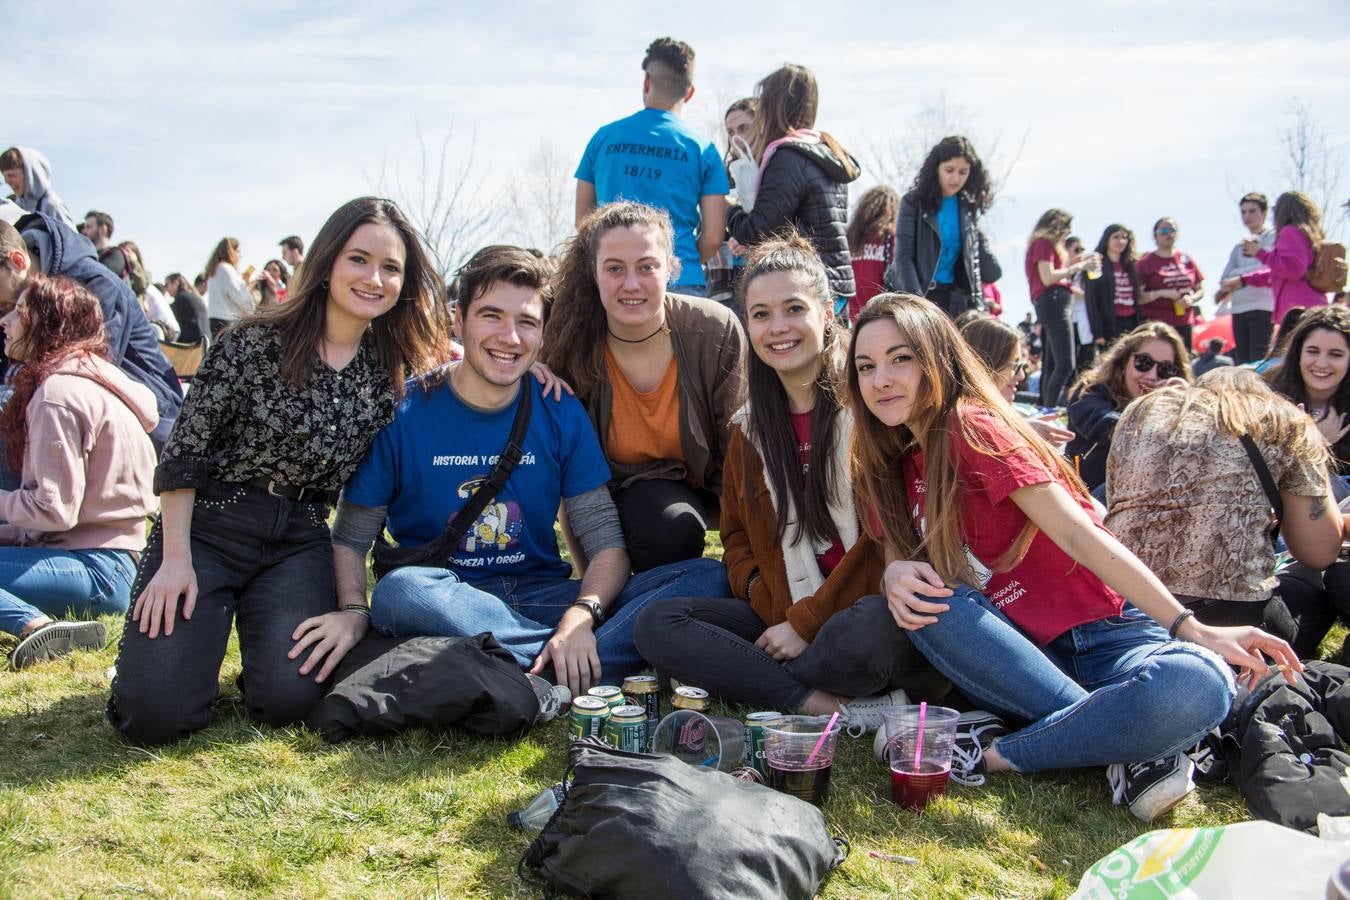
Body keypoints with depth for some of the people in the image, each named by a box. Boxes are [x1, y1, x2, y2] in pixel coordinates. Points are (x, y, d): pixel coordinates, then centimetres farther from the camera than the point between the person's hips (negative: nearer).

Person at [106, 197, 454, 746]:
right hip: (208, 526, -2)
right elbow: (183, 454, -5)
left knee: (289, 699, -22)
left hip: (299, 541, 3)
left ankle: (263, 625, 12)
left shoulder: (397, 372, 3)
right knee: (156, 714, -17)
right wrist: (176, 559, -9)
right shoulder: (254, 345, -8)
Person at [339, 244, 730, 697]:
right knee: (400, 592, -39)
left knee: (708, 577, -16)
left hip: (543, 597, 3)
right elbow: (349, 539, -3)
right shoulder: (403, 415, -4)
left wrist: (581, 616, -23)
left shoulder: (562, 414, 2)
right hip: (446, 600, -2)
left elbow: (606, 541, -2)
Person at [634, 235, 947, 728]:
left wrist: (807, 621, -12)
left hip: (872, 610, -6)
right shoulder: (749, 426, 15)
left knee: (864, 632, -40)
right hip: (783, 615, 6)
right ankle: (844, 709, -23)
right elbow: (737, 536, 17)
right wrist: (773, 610, -3)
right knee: (656, 624, -15)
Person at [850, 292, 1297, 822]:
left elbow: (1077, 532, -19)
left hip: (1101, 635, -5)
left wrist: (1191, 629, -26)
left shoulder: (971, 426, -13)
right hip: (1024, 650, 6)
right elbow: (898, 553, 7)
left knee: (1199, 686, -36)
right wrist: (896, 573, -19)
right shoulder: (896, 462, 9)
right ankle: (1119, 745, -19)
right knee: (926, 602, -26)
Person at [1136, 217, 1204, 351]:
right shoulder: (1146, 263, 1)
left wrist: (1191, 299, -2)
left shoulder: (1187, 260, 12)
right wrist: (1162, 293, -16)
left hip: (1183, 325, 4)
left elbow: (1200, 290, 18)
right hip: (1155, 326, -4)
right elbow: (1137, 297, -6)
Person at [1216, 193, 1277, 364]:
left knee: (1259, 362, -14)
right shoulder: (1239, 246, 21)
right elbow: (1226, 279, 13)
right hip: (1239, 308, 6)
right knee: (1241, 361, 7)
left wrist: (1237, 277, -3)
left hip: (1263, 306, -6)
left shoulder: (1273, 237, 4)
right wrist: (1225, 288, -8)